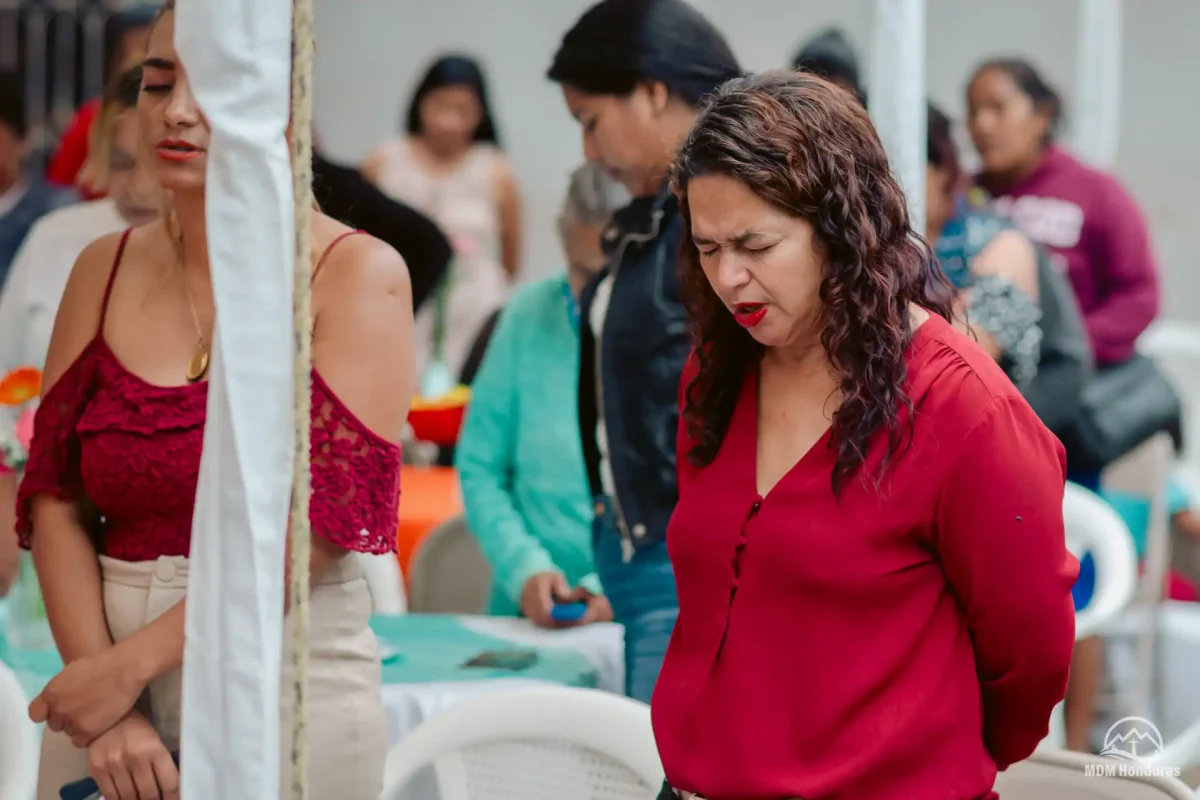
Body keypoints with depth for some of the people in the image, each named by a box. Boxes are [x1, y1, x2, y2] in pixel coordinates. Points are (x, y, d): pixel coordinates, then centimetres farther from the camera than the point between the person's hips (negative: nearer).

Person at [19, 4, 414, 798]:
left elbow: (323, 518, -13)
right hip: (103, 681, 4)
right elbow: (55, 500, 1)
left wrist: (133, 663, -15)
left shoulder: (358, 273, -5)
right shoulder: (105, 270, 7)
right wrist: (109, 708, -11)